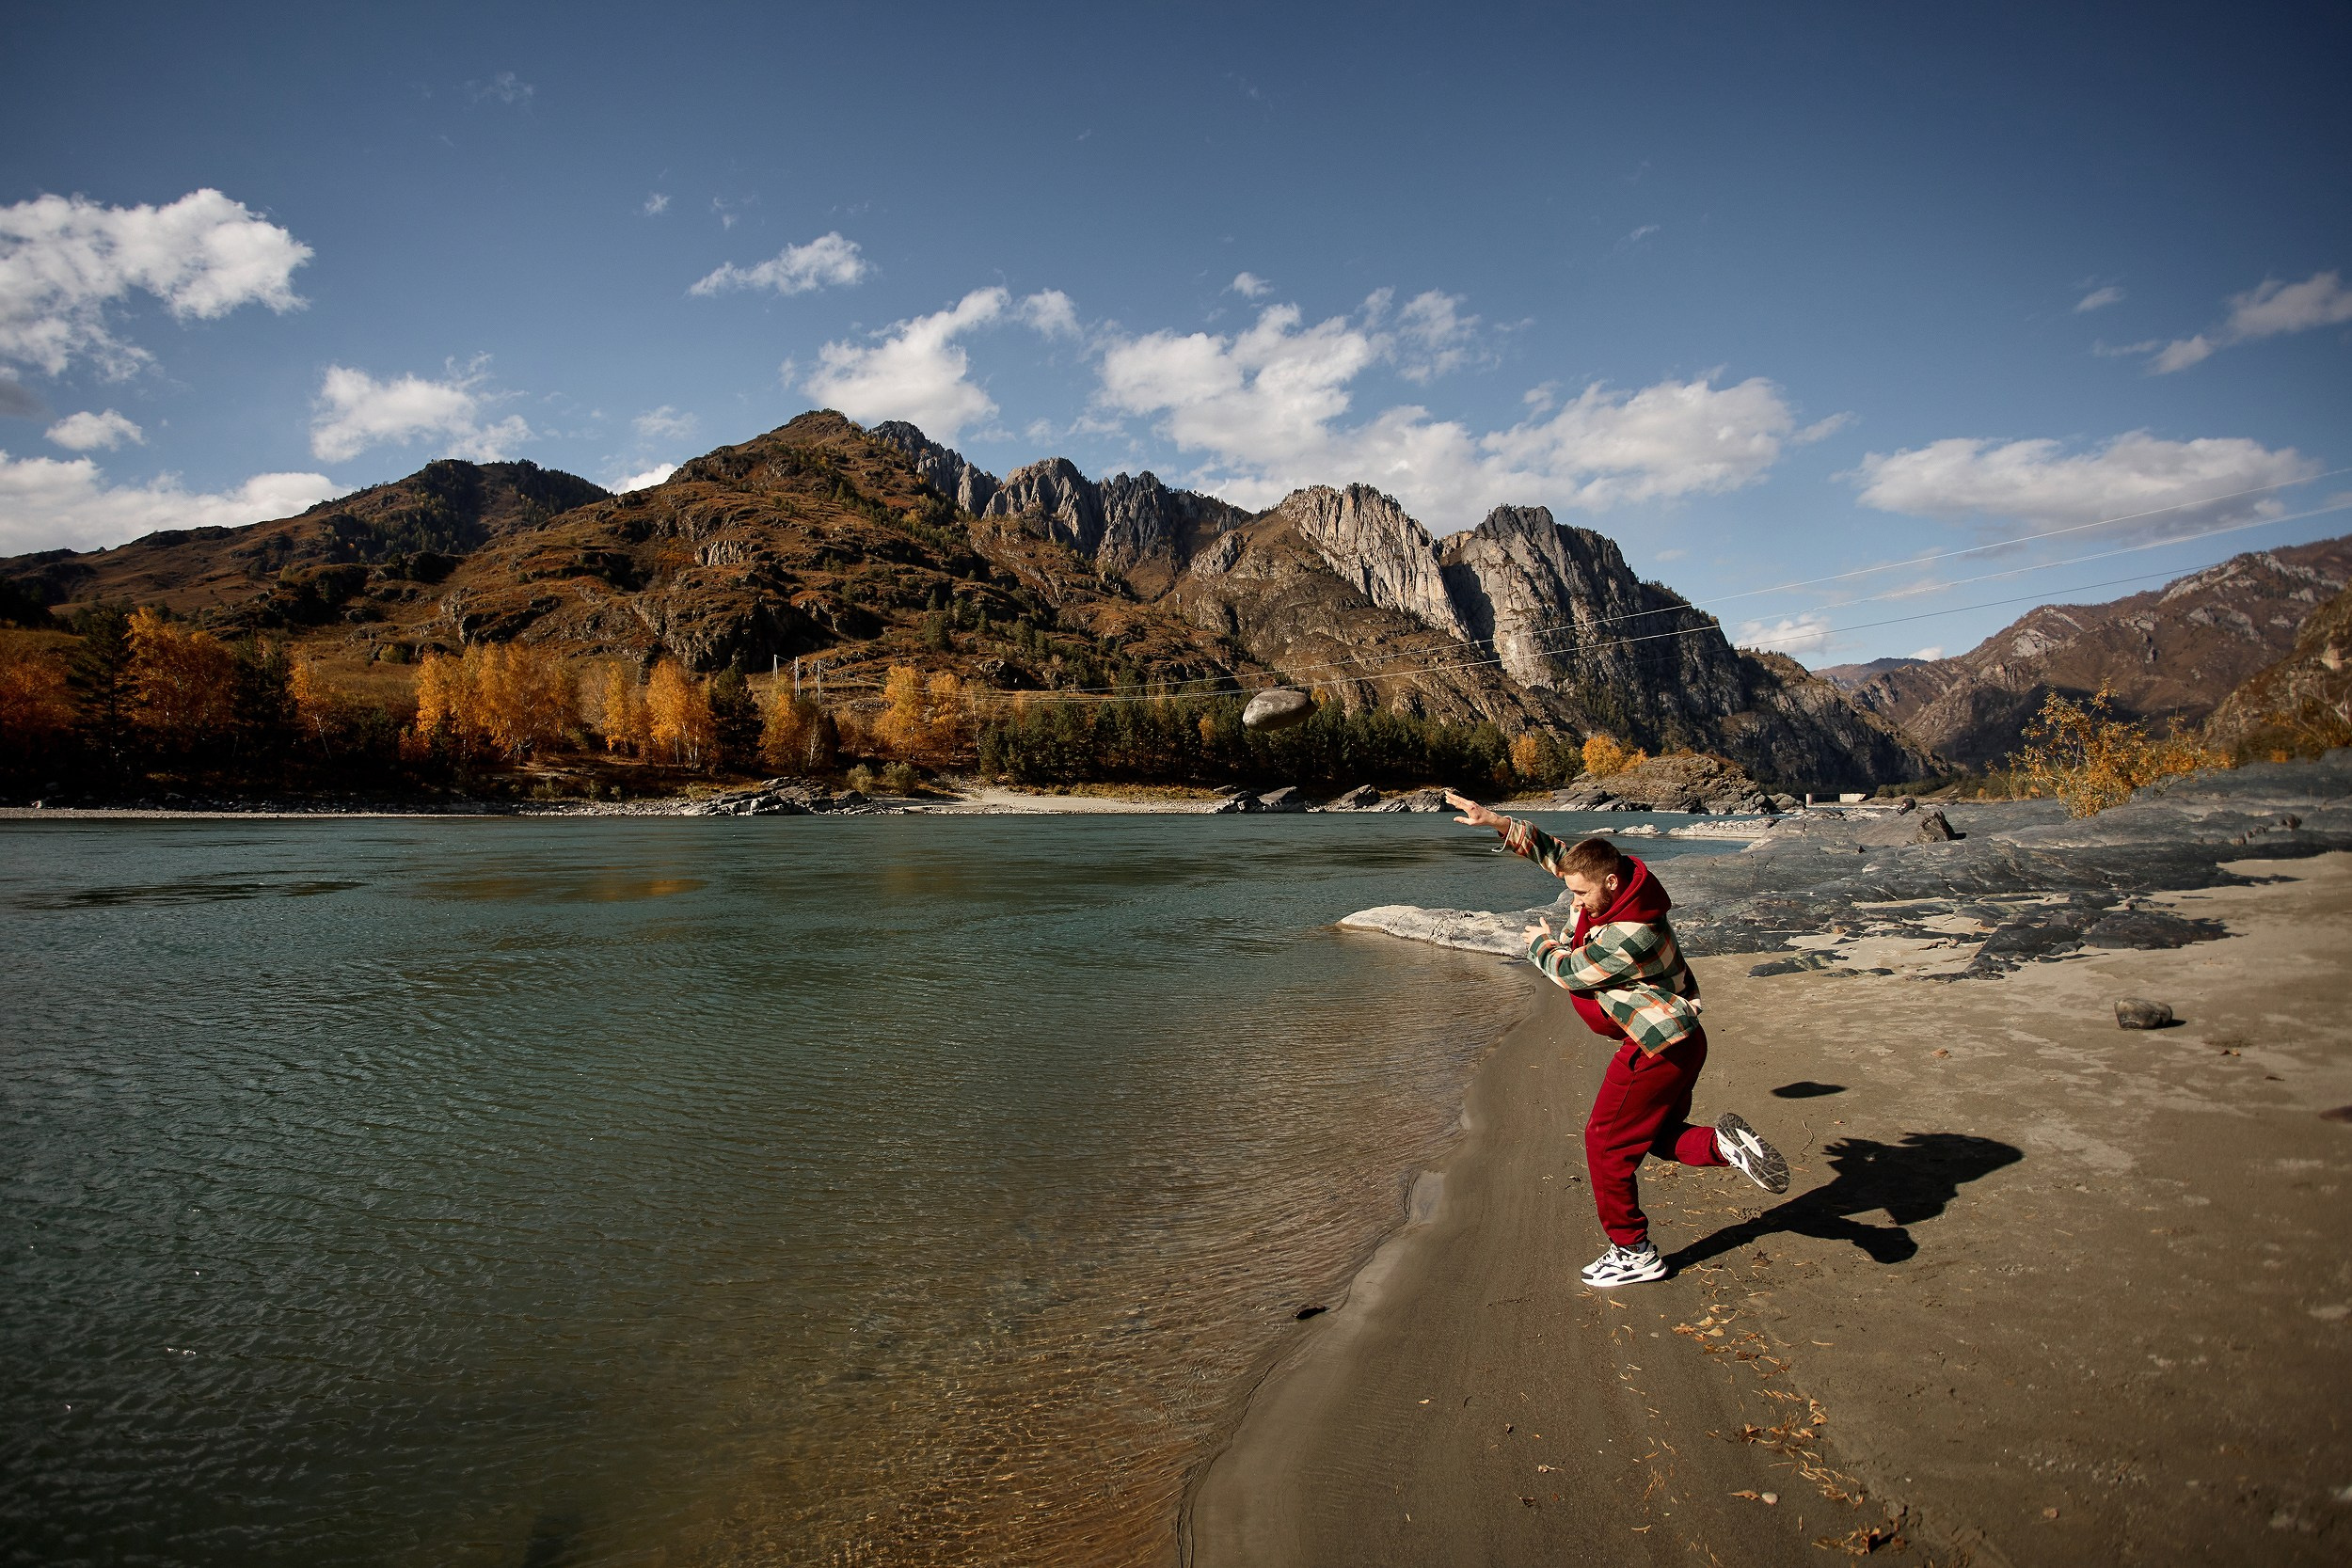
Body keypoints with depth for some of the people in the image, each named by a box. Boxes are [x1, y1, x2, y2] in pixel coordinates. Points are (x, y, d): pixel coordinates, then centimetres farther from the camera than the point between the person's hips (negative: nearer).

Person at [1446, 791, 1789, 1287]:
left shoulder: (1630, 935, -30)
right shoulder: (1616, 881, -4)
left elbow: (1569, 972, -16)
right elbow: (1554, 853, 5)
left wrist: (1541, 945, 5)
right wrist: (1497, 822, -6)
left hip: (1655, 1050, -10)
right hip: (1679, 1041, 10)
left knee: (1606, 1142, 2)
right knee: (1660, 1134, 23)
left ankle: (1634, 1253, 13)